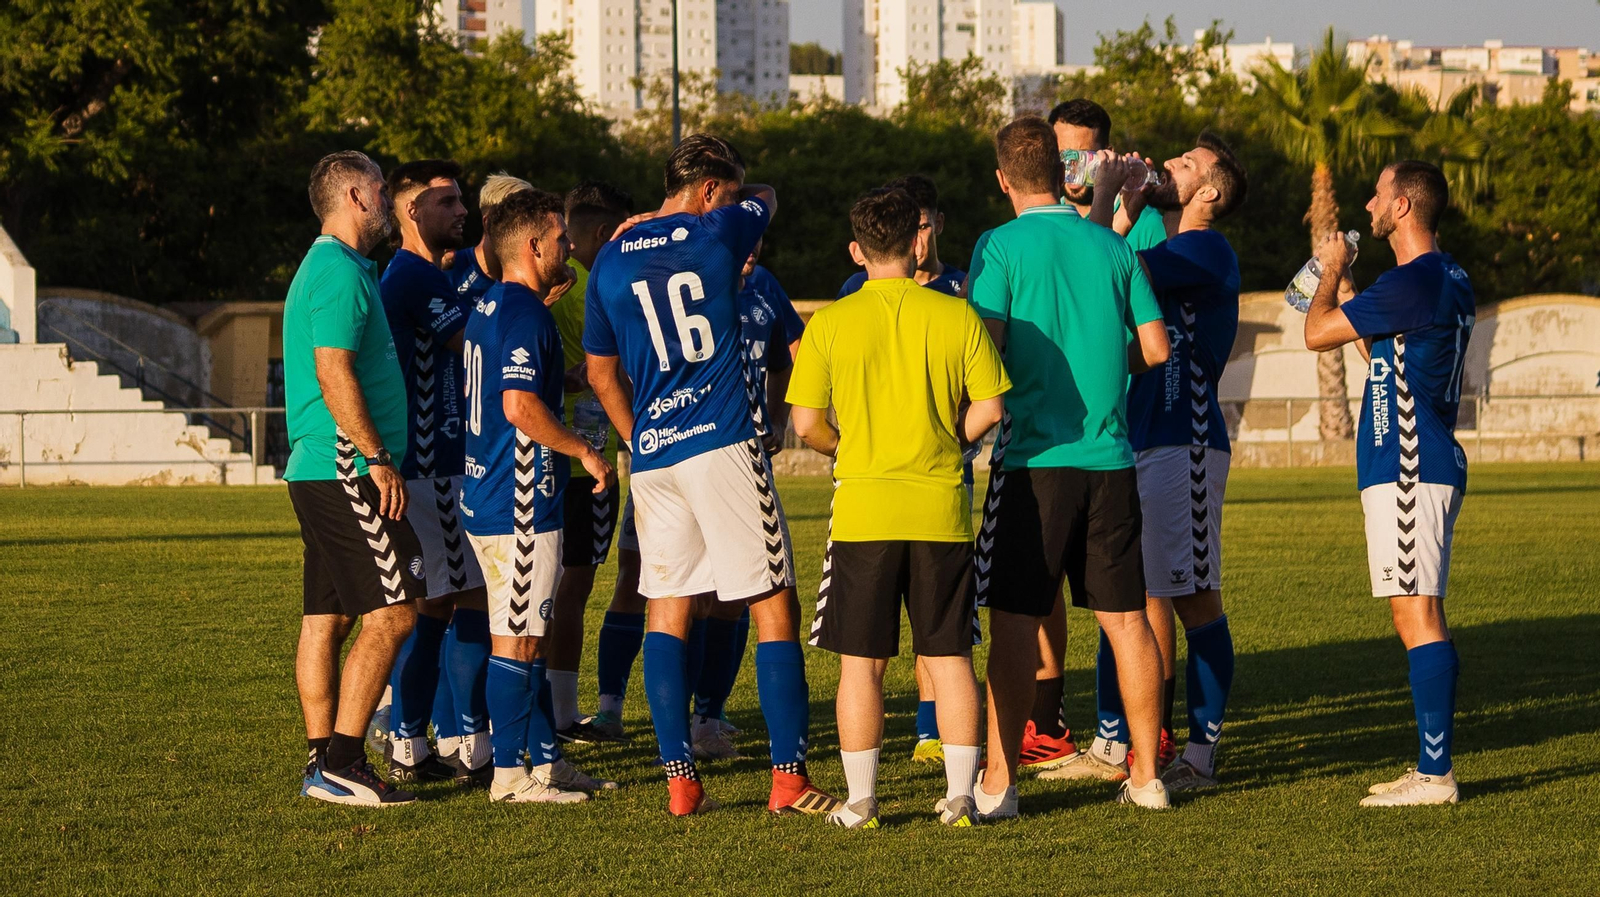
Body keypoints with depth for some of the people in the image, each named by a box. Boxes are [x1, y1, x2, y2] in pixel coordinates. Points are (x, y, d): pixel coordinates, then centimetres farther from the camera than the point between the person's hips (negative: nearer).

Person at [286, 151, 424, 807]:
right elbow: (334, 372, -20)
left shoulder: (325, 267, 21)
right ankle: (340, 764, -13)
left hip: (316, 472, 11)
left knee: (327, 617, 9)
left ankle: (325, 761, 10)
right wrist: (378, 458, -18)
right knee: (391, 611, -11)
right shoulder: (340, 270, -13)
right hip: (345, 472, -11)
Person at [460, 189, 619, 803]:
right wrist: (584, 451, -14)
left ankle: (547, 759, 20)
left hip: (486, 494, 10)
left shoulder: (487, 308, 14)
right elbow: (520, 406, -24)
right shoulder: (525, 314, -16)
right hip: (519, 503, -10)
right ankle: (510, 773, -2)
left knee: (529, 635, 14)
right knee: (516, 638, -5)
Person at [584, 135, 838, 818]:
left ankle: (679, 780, 5)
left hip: (652, 454, 4)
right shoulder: (717, 234, -1)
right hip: (724, 447, -4)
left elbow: (601, 372, 17)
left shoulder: (612, 259, 9)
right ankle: (789, 777, -4)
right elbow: (766, 197, 24)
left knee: (667, 610, 9)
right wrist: (675, 217, 33)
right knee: (773, 606, 0)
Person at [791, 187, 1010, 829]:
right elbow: (989, 409, -3)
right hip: (941, 510, 1)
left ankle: (861, 802, 8)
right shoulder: (958, 317, -2)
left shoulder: (830, 323, -4)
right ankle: (960, 795, 9)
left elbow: (807, 424, -4)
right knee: (949, 657, 8)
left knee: (861, 662, 5)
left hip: (863, 509, -1)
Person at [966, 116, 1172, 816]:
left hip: (1036, 457, -4)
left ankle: (999, 781, -1)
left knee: (1015, 622, -1)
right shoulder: (1112, 246, 7)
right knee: (1125, 618, 9)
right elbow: (1155, 347, 7)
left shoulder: (1001, 247, -6)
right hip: (1111, 457, 4)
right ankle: (1146, 776, 12)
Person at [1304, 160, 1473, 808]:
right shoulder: (1450, 280, 17)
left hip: (1408, 469, -10)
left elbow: (1318, 332, -12)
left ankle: (1436, 774, -14)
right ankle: (1431, 767, 15)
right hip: (1427, 464, 10)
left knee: (1416, 614, -11)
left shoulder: (1413, 281, -16)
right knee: (1418, 615, 13)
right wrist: (1344, 286, 35)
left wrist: (1331, 270, 6)